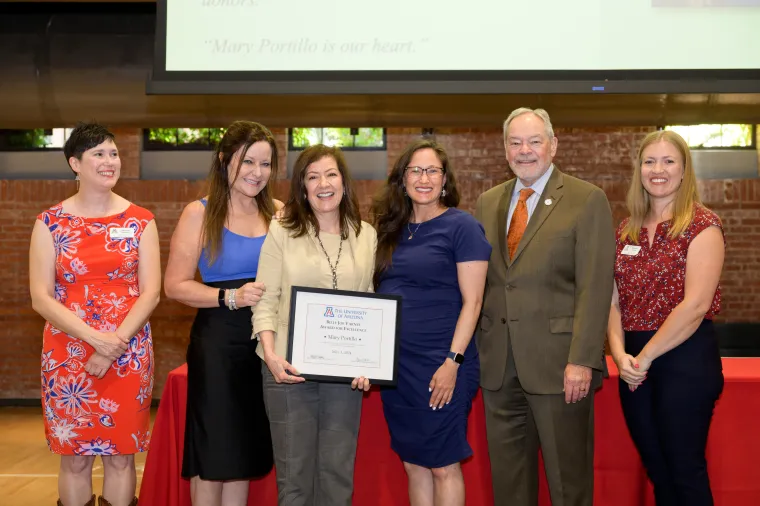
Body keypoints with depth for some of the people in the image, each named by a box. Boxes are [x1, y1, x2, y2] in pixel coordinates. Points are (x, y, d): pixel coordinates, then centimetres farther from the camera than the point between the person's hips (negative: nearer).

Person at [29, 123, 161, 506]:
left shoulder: (140, 221, 3)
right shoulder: (50, 223, 1)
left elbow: (151, 292, -2)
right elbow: (40, 297, -5)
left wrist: (115, 345, -14)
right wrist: (95, 337, -16)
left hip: (128, 354, 0)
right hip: (68, 355, 0)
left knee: (121, 455, 7)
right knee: (74, 457, 7)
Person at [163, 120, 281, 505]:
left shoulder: (279, 212, 7)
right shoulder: (200, 213, -5)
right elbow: (175, 285, -9)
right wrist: (230, 297, -21)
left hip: (267, 341, 4)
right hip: (218, 343, -4)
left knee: (245, 449, 13)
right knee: (214, 449, 3)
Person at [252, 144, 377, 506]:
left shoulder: (366, 235, 7)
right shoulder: (282, 231, 0)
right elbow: (265, 299, -3)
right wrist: (270, 354, -15)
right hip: (289, 367, -2)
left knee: (337, 470, 9)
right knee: (293, 470, 7)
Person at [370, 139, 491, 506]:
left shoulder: (461, 226, -7)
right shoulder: (392, 228, 10)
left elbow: (472, 301, -11)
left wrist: (453, 361, -17)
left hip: (439, 365, -6)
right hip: (395, 364, 6)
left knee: (442, 465, 3)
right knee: (413, 463, 13)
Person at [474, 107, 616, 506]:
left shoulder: (587, 200, -3)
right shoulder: (487, 203, 13)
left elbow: (595, 286, -10)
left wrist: (582, 360, -16)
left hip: (559, 364, -4)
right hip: (498, 366, 5)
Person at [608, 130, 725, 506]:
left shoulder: (702, 225, -8)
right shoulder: (626, 231, 10)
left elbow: (695, 304, -17)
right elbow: (614, 299, 8)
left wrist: (645, 357, -13)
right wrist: (620, 354, -8)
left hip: (685, 359, -6)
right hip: (634, 363, 6)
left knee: (685, 471, 2)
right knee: (657, 470, 14)